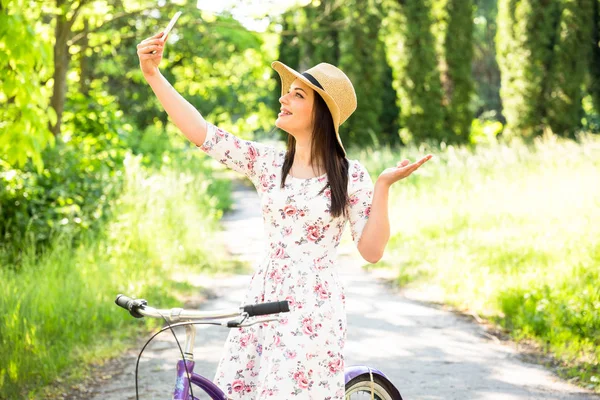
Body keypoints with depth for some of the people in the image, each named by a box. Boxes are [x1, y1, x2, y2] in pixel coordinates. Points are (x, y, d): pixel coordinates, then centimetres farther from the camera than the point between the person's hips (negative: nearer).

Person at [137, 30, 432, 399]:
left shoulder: (351, 176, -4)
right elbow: (200, 132, -2)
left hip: (314, 307, -4)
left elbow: (372, 250, -7)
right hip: (264, 299, 4)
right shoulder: (267, 162, 5)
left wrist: (383, 186, -16)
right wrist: (153, 74, -7)